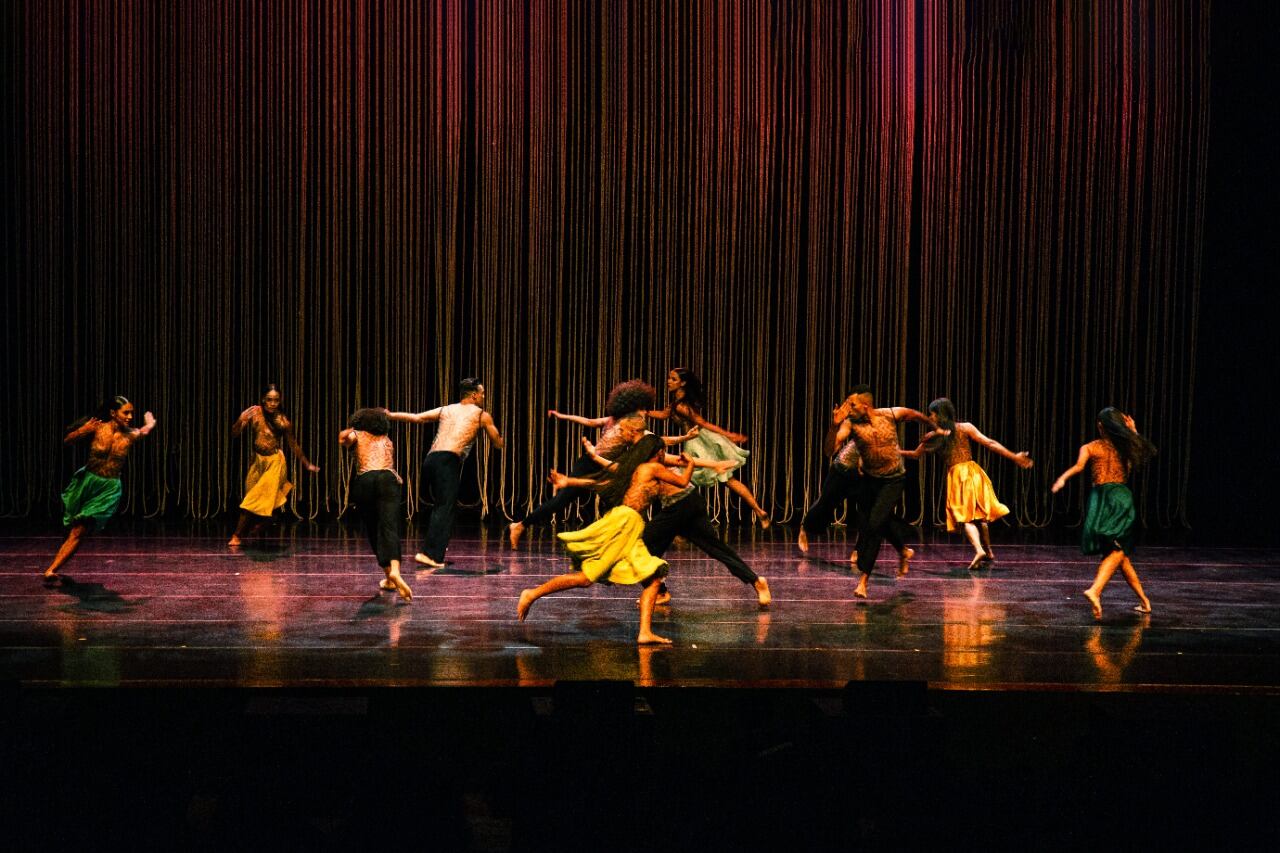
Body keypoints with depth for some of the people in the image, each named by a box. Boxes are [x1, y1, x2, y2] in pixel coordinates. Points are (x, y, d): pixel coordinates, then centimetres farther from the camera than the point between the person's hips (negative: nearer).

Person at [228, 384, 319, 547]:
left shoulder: (283, 421, -14)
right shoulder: (254, 413, -10)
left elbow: (293, 445, 0)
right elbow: (234, 434, -9)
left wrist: (307, 464, 7)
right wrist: (241, 421, -30)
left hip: (275, 463, -3)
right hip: (257, 461, 3)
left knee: (255, 500, -5)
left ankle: (237, 535, 5)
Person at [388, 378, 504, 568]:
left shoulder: (445, 410, 25)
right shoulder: (482, 415, 13)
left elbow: (416, 417, 12)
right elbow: (498, 444, 20)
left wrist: (391, 415, 17)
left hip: (430, 459, 6)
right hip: (448, 460, -6)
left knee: (442, 506, 18)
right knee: (445, 508, -11)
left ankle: (436, 553, 20)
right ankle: (429, 553, -24)